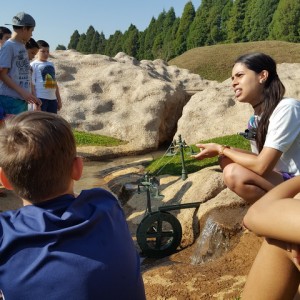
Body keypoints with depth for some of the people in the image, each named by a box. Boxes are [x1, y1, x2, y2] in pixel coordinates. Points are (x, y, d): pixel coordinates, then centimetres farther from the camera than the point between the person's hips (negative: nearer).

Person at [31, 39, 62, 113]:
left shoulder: (51, 64, 17)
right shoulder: (34, 65, -3)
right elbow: (32, 84, -7)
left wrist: (59, 99, 16)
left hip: (52, 99, 7)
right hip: (40, 98, -7)